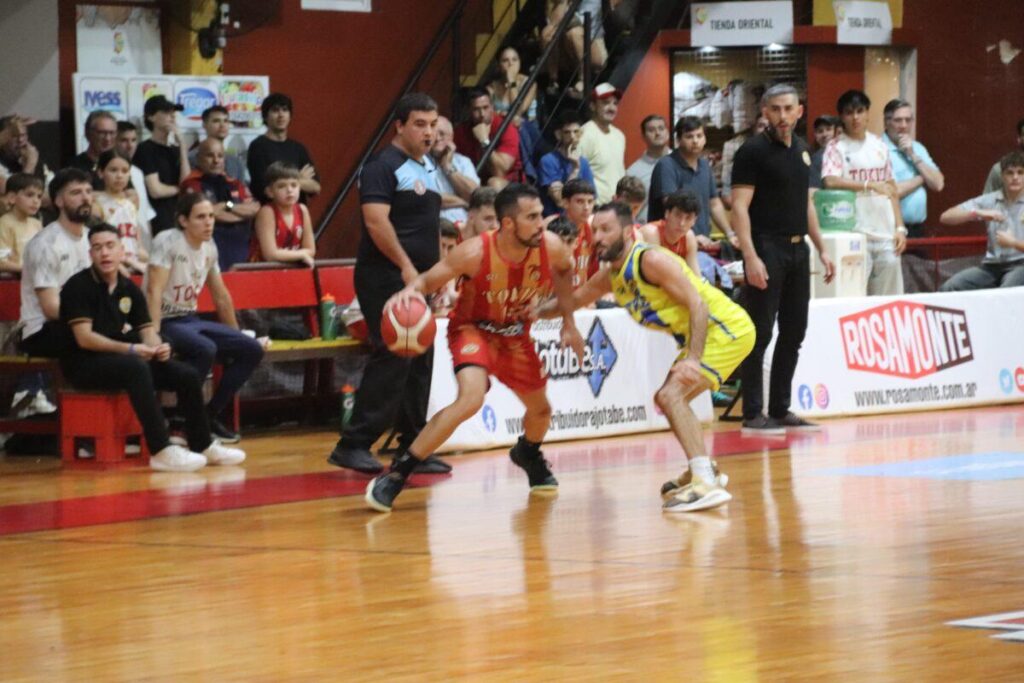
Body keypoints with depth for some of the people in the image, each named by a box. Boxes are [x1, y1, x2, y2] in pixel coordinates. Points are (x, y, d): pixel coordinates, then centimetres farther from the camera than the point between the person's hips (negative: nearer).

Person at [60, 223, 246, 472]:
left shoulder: (129, 289, 11)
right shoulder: (79, 287, -11)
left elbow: (146, 330, 10)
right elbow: (84, 338, -18)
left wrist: (157, 348, -15)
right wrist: (129, 349, -28)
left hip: (120, 358, 7)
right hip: (84, 364, -7)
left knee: (188, 375, -5)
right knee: (136, 367, -37)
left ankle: (202, 446, 10)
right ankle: (160, 450, -40)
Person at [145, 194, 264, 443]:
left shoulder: (209, 248, 9)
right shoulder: (168, 242, -14)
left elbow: (221, 296, 20)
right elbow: (154, 291, -22)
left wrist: (235, 335, 26)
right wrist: (154, 335, -31)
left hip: (192, 320, 8)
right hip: (167, 321, -8)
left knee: (251, 350, -4)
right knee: (205, 349, -35)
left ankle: (211, 415, 5)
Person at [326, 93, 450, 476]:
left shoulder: (429, 167, 18)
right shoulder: (384, 166, -10)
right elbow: (376, 220, -20)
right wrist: (406, 266, -21)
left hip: (418, 279, 9)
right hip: (386, 278, -9)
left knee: (420, 364, 9)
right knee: (393, 358, -15)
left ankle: (413, 446, 15)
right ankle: (354, 444, -12)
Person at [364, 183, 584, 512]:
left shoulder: (550, 247, -21)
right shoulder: (475, 253, -32)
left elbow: (564, 270, 4)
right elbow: (427, 280, -22)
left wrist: (568, 322, 5)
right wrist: (410, 291, -45)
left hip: (516, 333, 5)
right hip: (474, 328, -5)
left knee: (540, 410, 19)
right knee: (471, 399, -31)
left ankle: (527, 454, 58)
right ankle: (396, 474, -25)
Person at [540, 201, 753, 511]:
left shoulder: (651, 260, -20)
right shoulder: (610, 277, 7)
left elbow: (697, 305, -25)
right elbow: (573, 300, 23)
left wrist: (693, 359, -35)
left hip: (726, 328, -10)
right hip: (701, 335, 10)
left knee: (671, 395, -23)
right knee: (670, 398, 21)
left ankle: (707, 485, -32)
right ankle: (702, 470, 37)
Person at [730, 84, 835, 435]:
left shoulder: (801, 150, 13)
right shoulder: (754, 150, -9)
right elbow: (739, 207, -14)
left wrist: (821, 248, 17)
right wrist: (750, 257, -22)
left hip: (797, 249, 7)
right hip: (767, 248, -7)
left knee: (793, 333, 10)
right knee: (760, 334, -6)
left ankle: (780, 409, 17)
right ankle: (752, 414, -2)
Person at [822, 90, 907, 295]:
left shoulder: (879, 145, 14)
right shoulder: (837, 147, -1)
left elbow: (891, 188, 16)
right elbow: (830, 181, -18)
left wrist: (900, 228, 9)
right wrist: (869, 185, -21)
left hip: (886, 233, 5)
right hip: (857, 234, -5)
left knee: (889, 295, 5)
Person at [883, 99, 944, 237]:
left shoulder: (918, 148, 16)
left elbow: (938, 184, 7)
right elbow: (893, 192, -18)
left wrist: (913, 156, -2)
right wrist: (921, 179, 1)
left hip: (918, 229, 7)